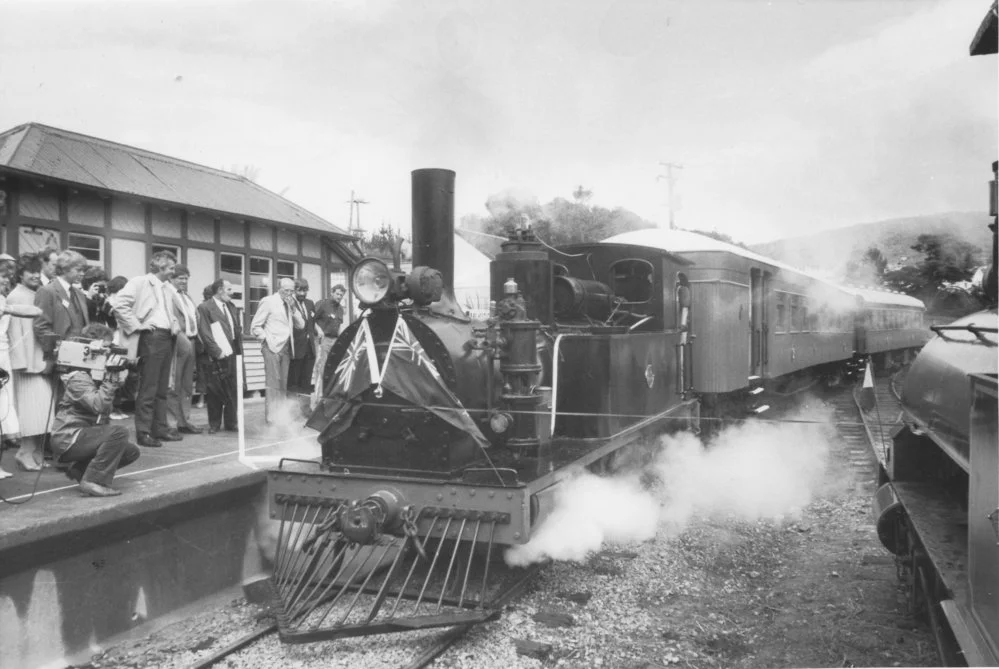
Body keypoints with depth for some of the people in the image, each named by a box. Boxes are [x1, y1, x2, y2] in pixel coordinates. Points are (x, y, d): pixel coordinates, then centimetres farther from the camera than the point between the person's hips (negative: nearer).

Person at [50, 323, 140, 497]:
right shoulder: (78, 378, -18)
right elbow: (98, 405, -33)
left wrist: (120, 378, -8)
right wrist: (111, 379, -29)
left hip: (85, 434, 9)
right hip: (68, 439, -9)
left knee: (131, 452, 5)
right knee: (119, 432, -29)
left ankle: (80, 470, 14)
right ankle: (94, 482, -24)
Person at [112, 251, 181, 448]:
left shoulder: (165, 288, 20)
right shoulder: (139, 282, -4)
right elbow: (120, 305, -15)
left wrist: (175, 324, 14)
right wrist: (136, 326, -13)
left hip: (166, 338, 8)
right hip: (151, 337, -8)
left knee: (162, 388, 11)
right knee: (148, 388, -6)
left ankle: (160, 428, 18)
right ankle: (143, 432, -2)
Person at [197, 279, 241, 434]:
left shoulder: (231, 307, 16)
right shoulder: (205, 307, -4)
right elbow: (204, 333, -10)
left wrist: (238, 350, 7)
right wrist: (217, 351, -14)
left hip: (231, 355, 5)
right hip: (214, 358, -5)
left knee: (232, 391, 3)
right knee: (214, 392, 2)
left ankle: (231, 423, 13)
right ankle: (214, 424, 13)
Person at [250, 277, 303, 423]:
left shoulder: (290, 305, 17)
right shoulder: (268, 301, -3)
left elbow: (301, 325, 10)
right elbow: (255, 327, -4)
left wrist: (293, 308, -1)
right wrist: (267, 339, -9)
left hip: (286, 348, 6)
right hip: (272, 347, -6)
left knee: (284, 384, 5)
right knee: (273, 384, -8)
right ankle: (271, 417, -5)